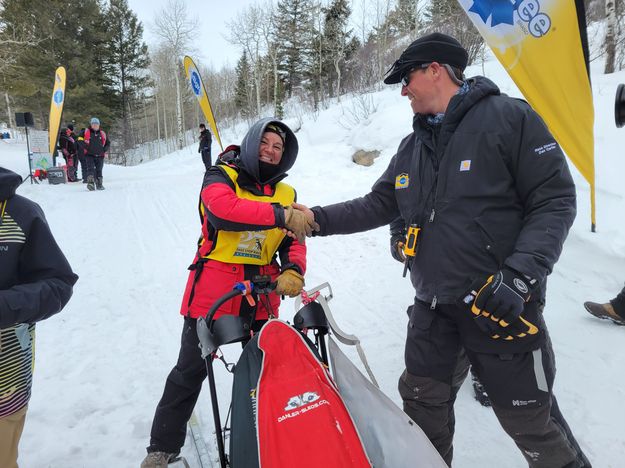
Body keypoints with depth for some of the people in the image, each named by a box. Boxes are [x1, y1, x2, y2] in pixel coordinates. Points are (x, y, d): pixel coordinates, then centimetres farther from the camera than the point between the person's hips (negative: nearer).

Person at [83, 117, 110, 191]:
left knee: (99, 170, 9)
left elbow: (108, 142, 20)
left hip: (100, 155, 3)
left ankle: (99, 184, 18)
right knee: (90, 169, -16)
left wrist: (105, 150, 6)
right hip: (89, 155, -3)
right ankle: (90, 182, -26)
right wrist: (86, 146, -7)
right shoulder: (86, 132, 1)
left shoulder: (102, 133, 9)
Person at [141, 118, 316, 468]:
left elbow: (294, 242, 3)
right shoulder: (222, 176, -4)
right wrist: (280, 215, -30)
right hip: (213, 292, -4)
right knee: (191, 371, 8)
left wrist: (293, 270, -18)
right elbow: (223, 210, -26)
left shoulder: (286, 194, 9)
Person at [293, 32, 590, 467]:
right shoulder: (412, 148, 14)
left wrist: (520, 275, -21)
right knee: (422, 405, 16)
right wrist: (319, 218, 4)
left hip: (501, 305, -6)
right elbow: (377, 205, 16)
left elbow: (555, 199, -11)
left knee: (531, 419, 7)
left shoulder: (509, 117, -7)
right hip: (432, 308, 6)